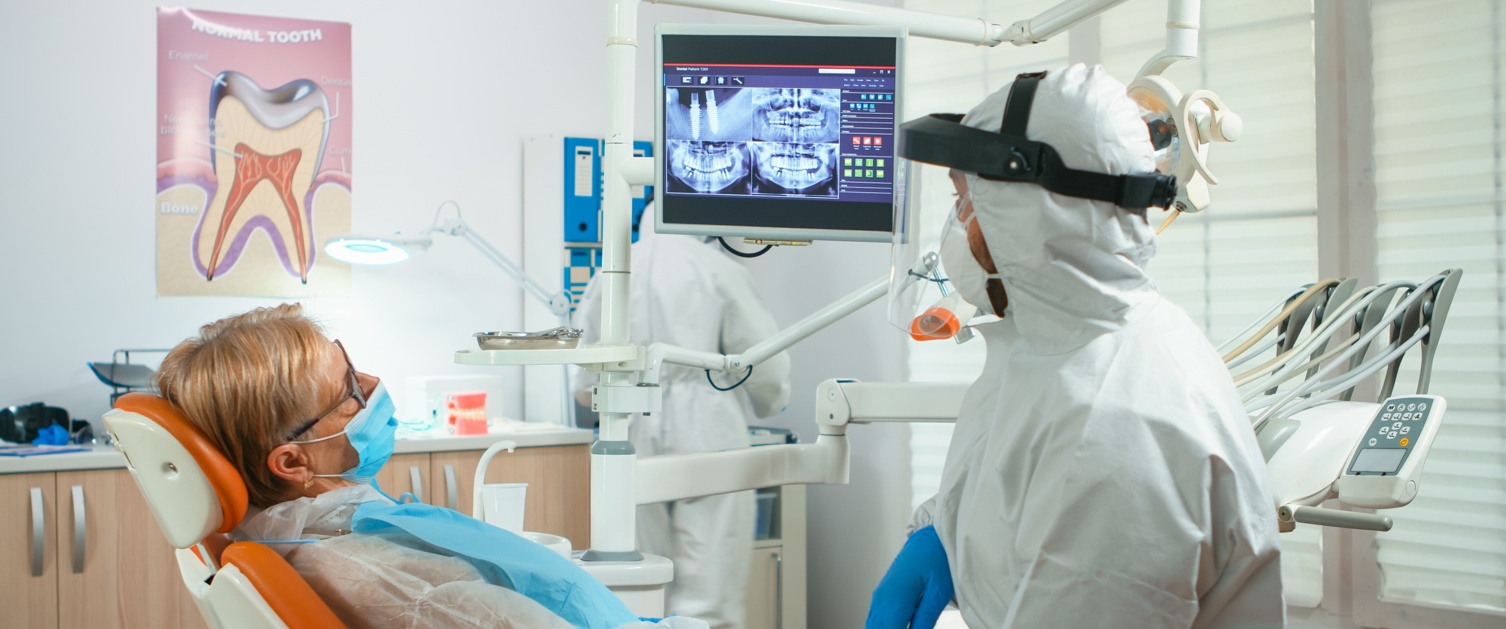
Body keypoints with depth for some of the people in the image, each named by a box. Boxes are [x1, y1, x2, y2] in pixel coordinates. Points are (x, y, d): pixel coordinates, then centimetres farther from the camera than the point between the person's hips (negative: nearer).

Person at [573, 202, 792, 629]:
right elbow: (767, 368, 0)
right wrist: (762, 407, 22)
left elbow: (585, 388, 14)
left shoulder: (607, 277, 9)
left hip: (634, 442, 4)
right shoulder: (719, 270, -1)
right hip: (707, 441, -3)